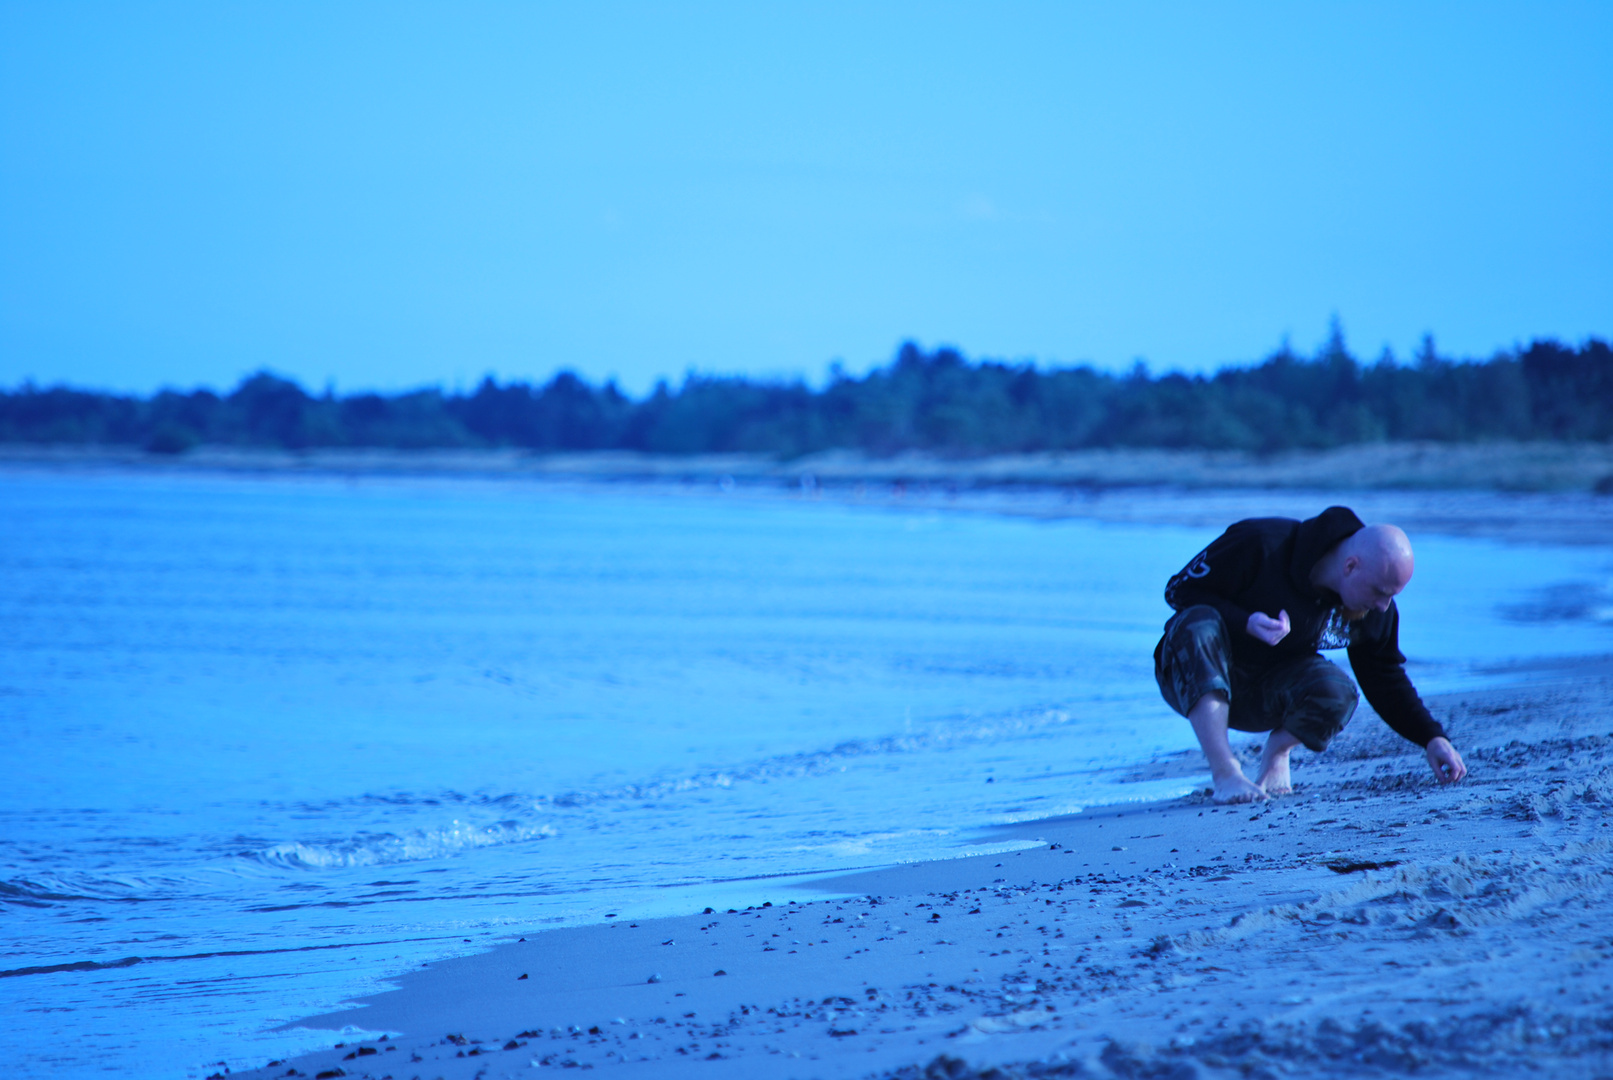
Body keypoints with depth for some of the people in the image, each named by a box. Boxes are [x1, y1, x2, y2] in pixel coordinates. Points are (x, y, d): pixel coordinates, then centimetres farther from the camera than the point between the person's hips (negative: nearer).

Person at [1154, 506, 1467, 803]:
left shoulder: (1375, 610, -9)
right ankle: (1225, 773, -36)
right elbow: (1180, 589, -18)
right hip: (1195, 678, -3)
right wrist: (1245, 623, -33)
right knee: (1199, 626, -39)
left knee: (1337, 694, -30)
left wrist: (1432, 739, -8)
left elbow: (1387, 681, 4)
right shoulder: (1262, 545, -26)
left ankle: (1277, 750, 4)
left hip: (1268, 694, 4)